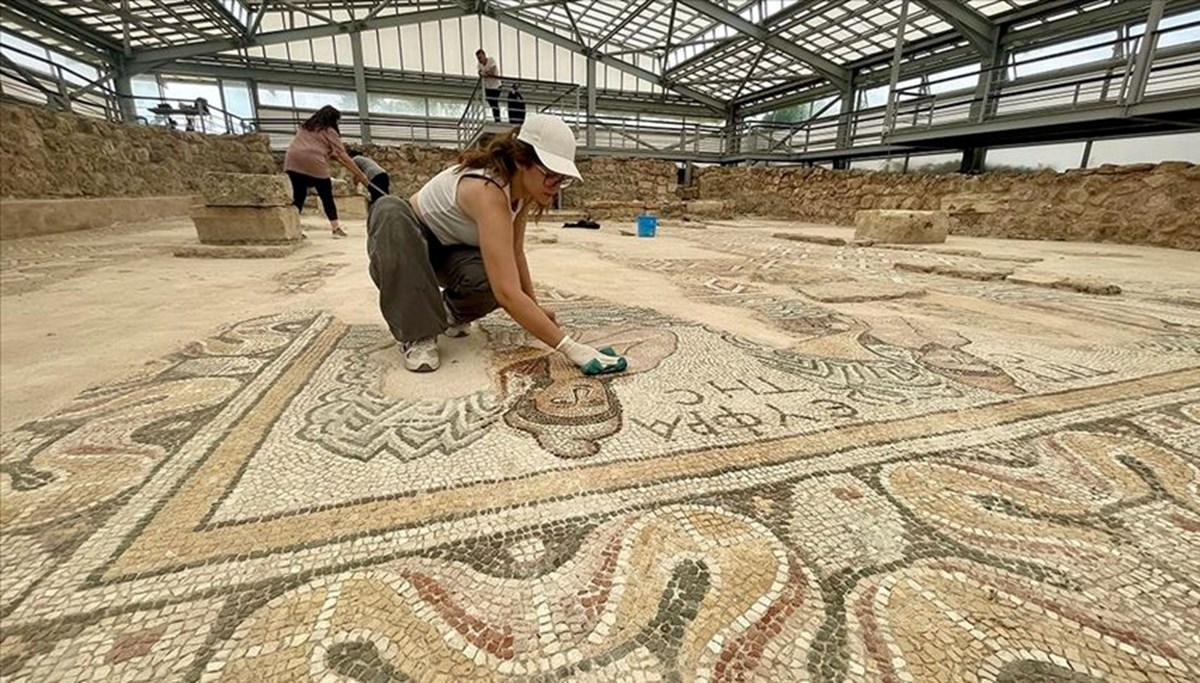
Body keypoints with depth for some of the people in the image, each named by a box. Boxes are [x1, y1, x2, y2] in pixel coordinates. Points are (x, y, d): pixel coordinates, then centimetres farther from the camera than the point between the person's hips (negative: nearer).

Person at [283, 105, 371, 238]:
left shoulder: (305, 127, 28)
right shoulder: (329, 131, 10)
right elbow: (342, 155, 5)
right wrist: (359, 174, 6)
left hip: (293, 162, 5)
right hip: (314, 163, -5)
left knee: (298, 196, 7)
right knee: (327, 197, 6)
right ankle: (336, 228, 8)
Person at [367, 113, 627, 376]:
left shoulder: (522, 189, -14)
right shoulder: (487, 191, -39)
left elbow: (516, 253, 0)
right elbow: (508, 294, -48)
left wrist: (535, 308, -1)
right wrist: (571, 348, -48)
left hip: (451, 251, 5)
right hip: (406, 241, -4)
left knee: (492, 280, -30)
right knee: (389, 210, -39)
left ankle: (451, 311, 6)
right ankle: (417, 333, -27)